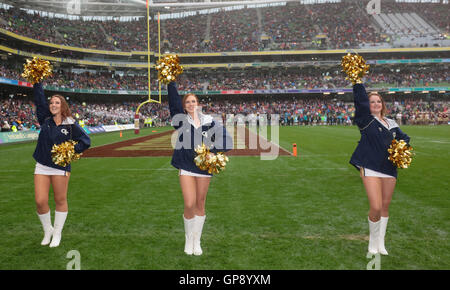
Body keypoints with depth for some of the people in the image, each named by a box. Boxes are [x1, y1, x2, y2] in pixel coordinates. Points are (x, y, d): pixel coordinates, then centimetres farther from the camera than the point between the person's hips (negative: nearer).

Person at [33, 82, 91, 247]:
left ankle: (57, 234, 23)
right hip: (42, 166, 3)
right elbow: (39, 98, 4)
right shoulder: (45, 119, 6)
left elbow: (85, 141, -1)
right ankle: (47, 231, 24)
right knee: (40, 201, -1)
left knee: (60, 201, 6)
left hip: (61, 168, -3)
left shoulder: (71, 124, -3)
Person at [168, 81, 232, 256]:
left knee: (200, 205, 9)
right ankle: (188, 239, 16)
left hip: (204, 167, 2)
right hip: (186, 166, -1)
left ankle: (197, 241, 24)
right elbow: (173, 99, -3)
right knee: (189, 205, -8)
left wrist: (213, 151, -8)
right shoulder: (181, 119, 5)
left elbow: (225, 138, 5)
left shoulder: (209, 121, 7)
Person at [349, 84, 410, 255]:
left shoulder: (391, 123, 17)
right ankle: (373, 241, 13)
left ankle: (381, 243, 26)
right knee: (376, 207, -12)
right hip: (370, 168, -6)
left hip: (389, 169, 6)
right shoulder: (366, 119, 0)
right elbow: (360, 99, -11)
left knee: (385, 206, 10)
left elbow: (404, 138, 26)